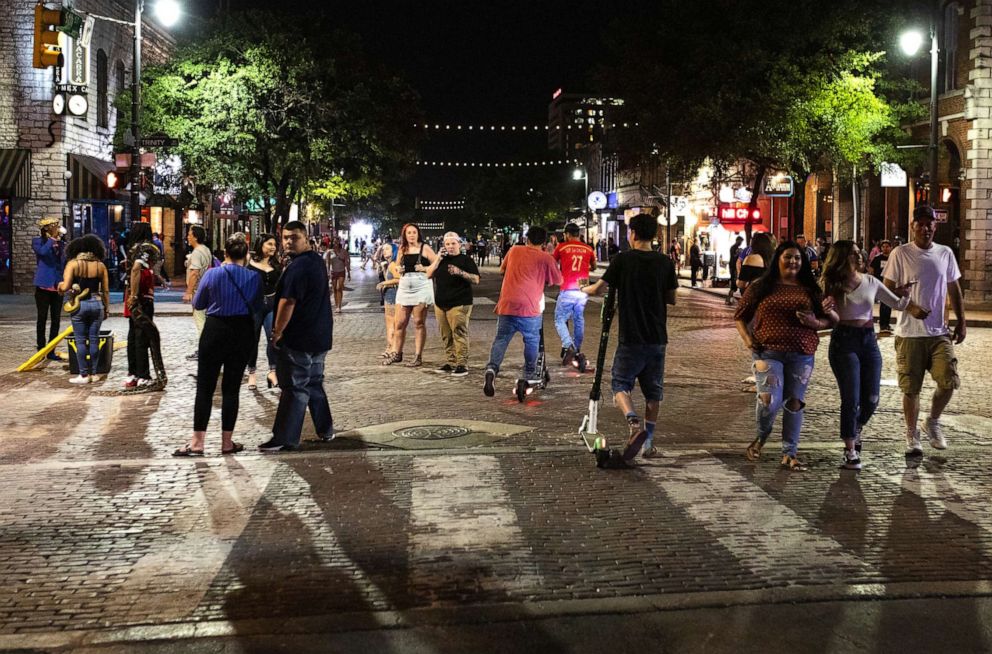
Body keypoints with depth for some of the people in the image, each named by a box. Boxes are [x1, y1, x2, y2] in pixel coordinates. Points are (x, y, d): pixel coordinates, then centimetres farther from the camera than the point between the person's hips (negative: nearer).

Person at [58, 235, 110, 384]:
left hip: (80, 304, -2)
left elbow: (65, 287, -12)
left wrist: (60, 286, 10)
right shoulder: (100, 265, 3)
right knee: (94, 339, 9)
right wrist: (107, 309, 13)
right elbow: (106, 291, 4)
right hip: (97, 304, 3)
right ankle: (93, 373, 12)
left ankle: (84, 374, 5)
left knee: (80, 340, 4)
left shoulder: (73, 264, -5)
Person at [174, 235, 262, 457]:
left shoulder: (212, 274, -10)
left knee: (205, 387, 4)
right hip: (242, 333, 2)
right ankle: (227, 442, 12)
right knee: (231, 388, 8)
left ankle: (197, 442, 2)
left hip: (215, 331, -2)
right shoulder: (254, 277, -7)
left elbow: (197, 304, 2)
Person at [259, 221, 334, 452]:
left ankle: (285, 439, 0)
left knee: (294, 388, -5)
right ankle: (325, 430, 25)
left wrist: (277, 333, -14)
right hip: (320, 336, 10)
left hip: (298, 338, -10)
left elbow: (288, 303, -24)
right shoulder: (317, 260, 13)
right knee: (314, 384, 19)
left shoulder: (298, 267, -20)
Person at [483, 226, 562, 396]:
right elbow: (558, 281, 14)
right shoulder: (546, 258, 4)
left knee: (501, 339, 2)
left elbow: (502, 270, 29)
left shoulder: (514, 251, 14)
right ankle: (528, 377, 22)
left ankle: (492, 368, -22)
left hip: (506, 306, 2)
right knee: (532, 341, 17)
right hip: (530, 308, -2)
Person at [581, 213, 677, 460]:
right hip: (658, 338, 3)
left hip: (631, 338, -3)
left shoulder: (623, 260, -8)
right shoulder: (665, 263, 1)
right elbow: (672, 299, 8)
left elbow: (596, 289, -3)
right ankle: (648, 443, 15)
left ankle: (634, 421, -18)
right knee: (653, 390, 13)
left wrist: (581, 289, 18)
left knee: (621, 383, 8)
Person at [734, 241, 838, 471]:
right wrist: (747, 339, -5)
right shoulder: (761, 287, 6)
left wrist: (814, 322, -8)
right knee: (769, 400, -17)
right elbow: (741, 316, 11)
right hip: (768, 352, -3)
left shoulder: (810, 290, 11)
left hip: (802, 355, 3)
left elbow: (829, 320, 13)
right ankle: (761, 436, 14)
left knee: (795, 403, 4)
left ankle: (790, 454, 15)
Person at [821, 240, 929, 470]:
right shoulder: (833, 285, -2)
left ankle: (856, 430, 35)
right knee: (851, 399, -6)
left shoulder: (870, 282, 8)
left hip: (869, 340, 4)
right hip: (844, 341, -4)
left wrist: (905, 296, -7)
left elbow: (897, 303, 13)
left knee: (871, 400, 4)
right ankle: (850, 451, 8)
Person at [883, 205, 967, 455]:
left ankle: (932, 422, 18)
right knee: (911, 388, 3)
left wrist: (961, 321, 9)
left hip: (939, 332, 3)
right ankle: (912, 435, 21)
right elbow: (887, 290, -5)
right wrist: (899, 293, -27)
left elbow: (954, 289, 15)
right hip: (909, 333, -3)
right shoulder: (900, 254, -5)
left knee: (949, 380, -8)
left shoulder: (945, 253, 7)